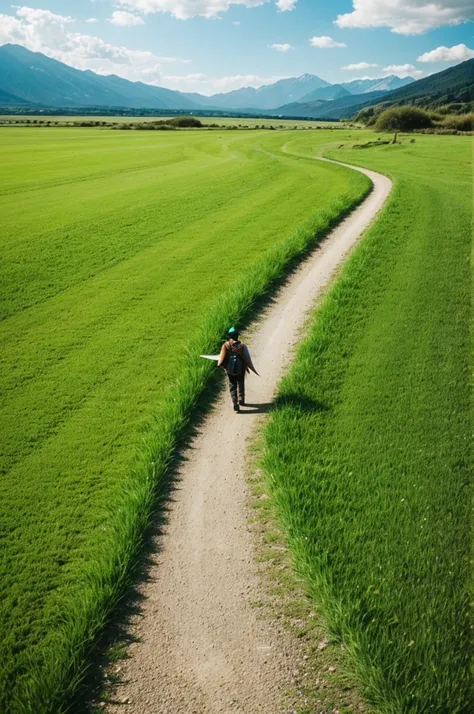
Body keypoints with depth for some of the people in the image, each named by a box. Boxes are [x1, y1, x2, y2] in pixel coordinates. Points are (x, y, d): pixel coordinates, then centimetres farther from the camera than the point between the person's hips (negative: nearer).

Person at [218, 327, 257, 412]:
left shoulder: (226, 345, -12)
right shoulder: (242, 346, -13)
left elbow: (222, 357, -7)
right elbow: (247, 359, -12)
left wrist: (220, 364, 13)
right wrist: (252, 369, -1)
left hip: (230, 370, 0)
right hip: (240, 370, 0)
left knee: (232, 386, 10)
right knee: (241, 385, 23)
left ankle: (235, 404, -2)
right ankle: (241, 401, 37)